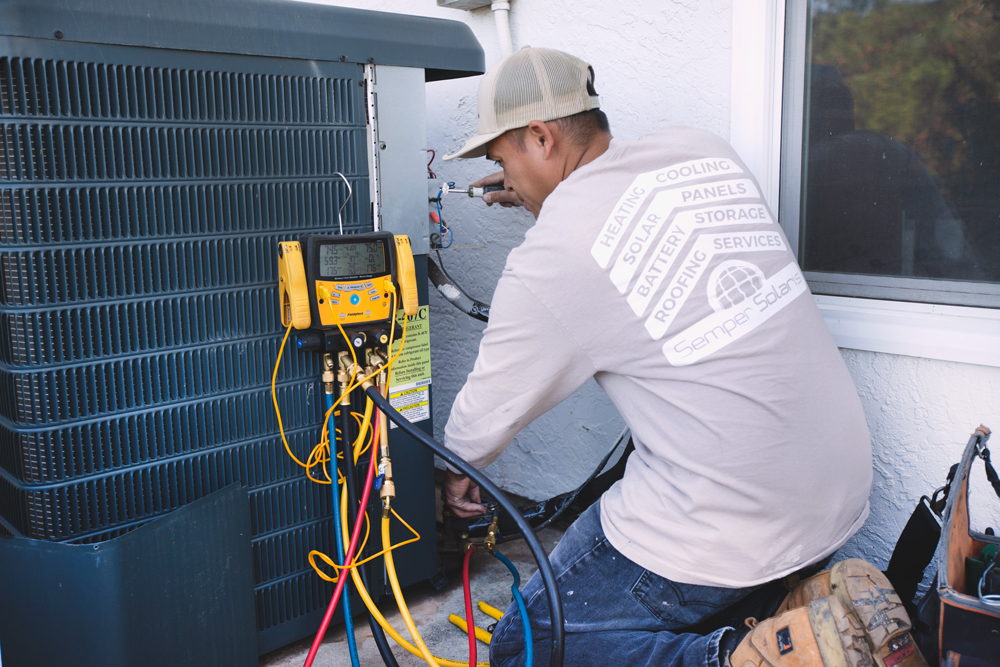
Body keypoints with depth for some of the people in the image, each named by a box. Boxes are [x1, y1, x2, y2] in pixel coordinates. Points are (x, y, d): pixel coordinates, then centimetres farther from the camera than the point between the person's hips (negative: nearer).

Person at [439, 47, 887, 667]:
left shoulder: (549, 260, -14)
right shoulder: (704, 150, 3)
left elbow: (484, 419, 1)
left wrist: (458, 473, 22)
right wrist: (550, 195, 29)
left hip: (730, 531, -7)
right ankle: (811, 603, 11)